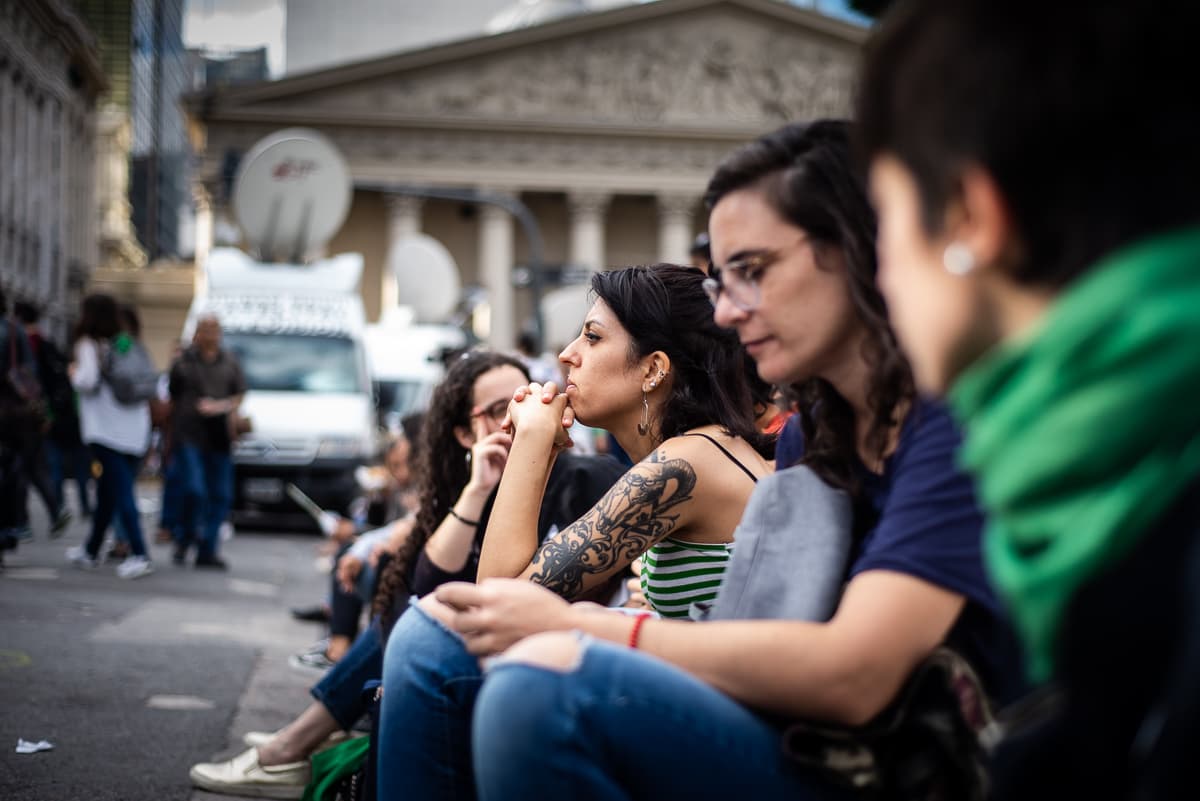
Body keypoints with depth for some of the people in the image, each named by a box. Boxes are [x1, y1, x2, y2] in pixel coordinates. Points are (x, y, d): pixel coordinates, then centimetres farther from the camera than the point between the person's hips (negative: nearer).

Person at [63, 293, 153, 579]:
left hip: (106, 430, -7)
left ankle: (139, 554, -18)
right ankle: (91, 551, 27)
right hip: (136, 430, 7)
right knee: (107, 492, 16)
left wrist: (74, 372, 2)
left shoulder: (89, 344, -6)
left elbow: (88, 381, -16)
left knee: (120, 492, -9)